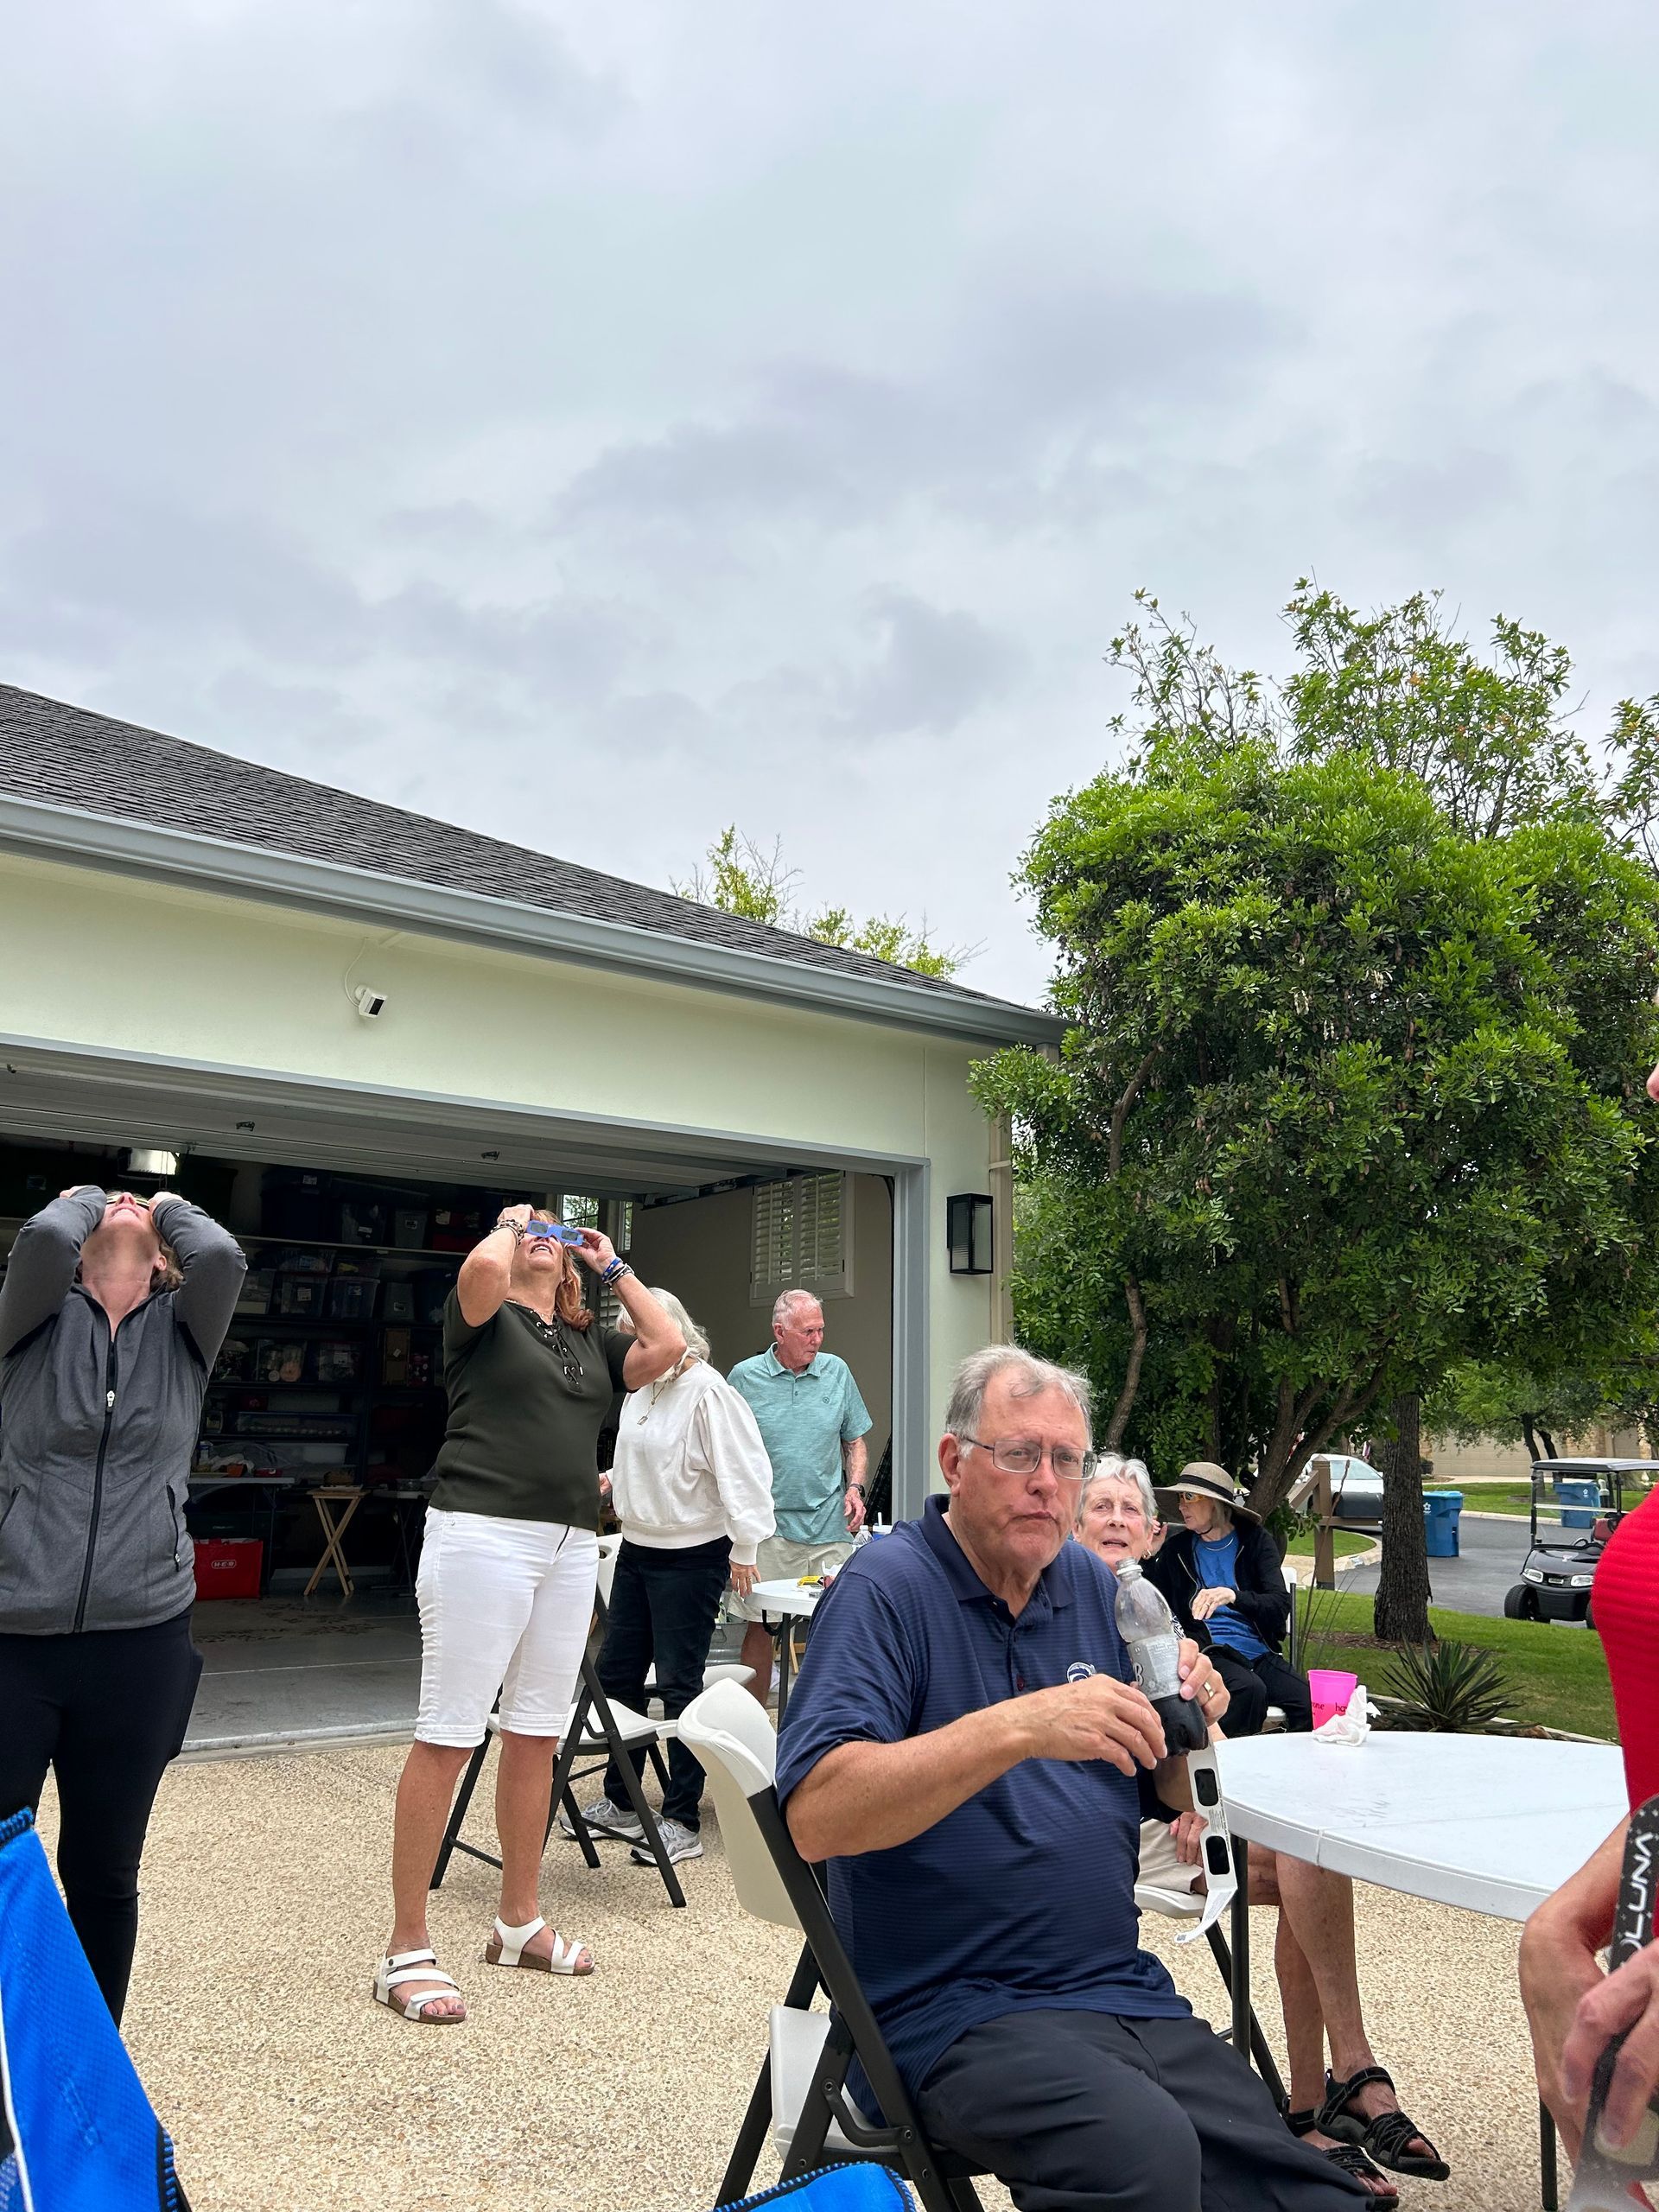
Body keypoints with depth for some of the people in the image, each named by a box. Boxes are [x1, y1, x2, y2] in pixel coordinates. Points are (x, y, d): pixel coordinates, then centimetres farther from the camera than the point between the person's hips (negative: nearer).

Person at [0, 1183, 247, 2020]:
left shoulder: (181, 1332, 8)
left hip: (139, 1643, 1)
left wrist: (172, 1208, 8)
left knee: (103, 1873, 13)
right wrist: (79, 1199, 6)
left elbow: (222, 1255, -13)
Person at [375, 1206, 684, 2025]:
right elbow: (481, 1266, -19)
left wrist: (615, 1267, 14)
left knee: (536, 1735, 13)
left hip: (571, 1548, 7)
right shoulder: (483, 1317, 3)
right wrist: (507, 1223, 2)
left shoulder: (590, 1341, 19)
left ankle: (518, 1923, 27)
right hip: (482, 1534, -6)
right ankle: (406, 1952, 3)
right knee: (448, 1736, -5)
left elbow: (667, 1348, 8)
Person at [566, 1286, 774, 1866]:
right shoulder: (641, 1389, 11)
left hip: (692, 1558, -9)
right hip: (637, 1551, 9)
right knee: (616, 1674, 14)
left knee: (679, 1686, -3)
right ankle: (620, 1802, 29)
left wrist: (743, 1549, -20)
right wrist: (612, 1481, 12)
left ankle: (683, 1820, 8)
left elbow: (740, 1472, -20)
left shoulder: (709, 1393, -18)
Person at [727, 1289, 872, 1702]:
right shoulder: (745, 1377, 0)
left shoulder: (837, 1371, 6)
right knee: (759, 1625, 3)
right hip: (766, 1524, -2)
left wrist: (855, 1488, 0)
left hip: (828, 1525, 2)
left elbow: (854, 1440, 15)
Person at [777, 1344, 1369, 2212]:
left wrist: (1189, 1724, -8)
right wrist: (1019, 1726, -33)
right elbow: (816, 1815, -24)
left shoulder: (1092, 1585, 10)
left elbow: (1173, 1793, 15)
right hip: (960, 2008, -6)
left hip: (1125, 1991, 6)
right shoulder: (887, 1587, -11)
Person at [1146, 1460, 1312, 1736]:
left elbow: (1280, 1606, -7)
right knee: (1250, 1689, -34)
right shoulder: (1176, 1547, 8)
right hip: (1209, 1650, -1)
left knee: (1311, 1704, -26)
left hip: (1259, 1651, 1)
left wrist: (1232, 1595, -26)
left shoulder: (1255, 1541, 6)